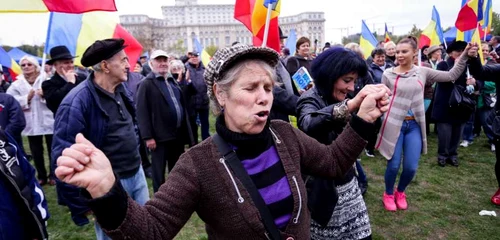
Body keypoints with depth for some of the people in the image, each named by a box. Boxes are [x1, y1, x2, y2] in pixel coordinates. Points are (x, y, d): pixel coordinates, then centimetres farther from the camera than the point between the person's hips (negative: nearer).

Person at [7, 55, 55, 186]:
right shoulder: (17, 84, 7)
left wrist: (45, 95, -25)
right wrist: (27, 98, -13)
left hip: (48, 120, -2)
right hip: (31, 124, 2)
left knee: (52, 150, 5)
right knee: (36, 152, 10)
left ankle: (53, 175, 19)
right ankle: (41, 176, 23)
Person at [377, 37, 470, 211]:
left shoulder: (423, 72, 4)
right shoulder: (388, 74, -3)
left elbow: (452, 75, 7)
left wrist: (464, 55, -1)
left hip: (414, 125, 3)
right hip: (394, 124, -2)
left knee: (411, 167, 3)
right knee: (394, 165, 1)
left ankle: (400, 192, 33)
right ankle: (388, 194, 28)